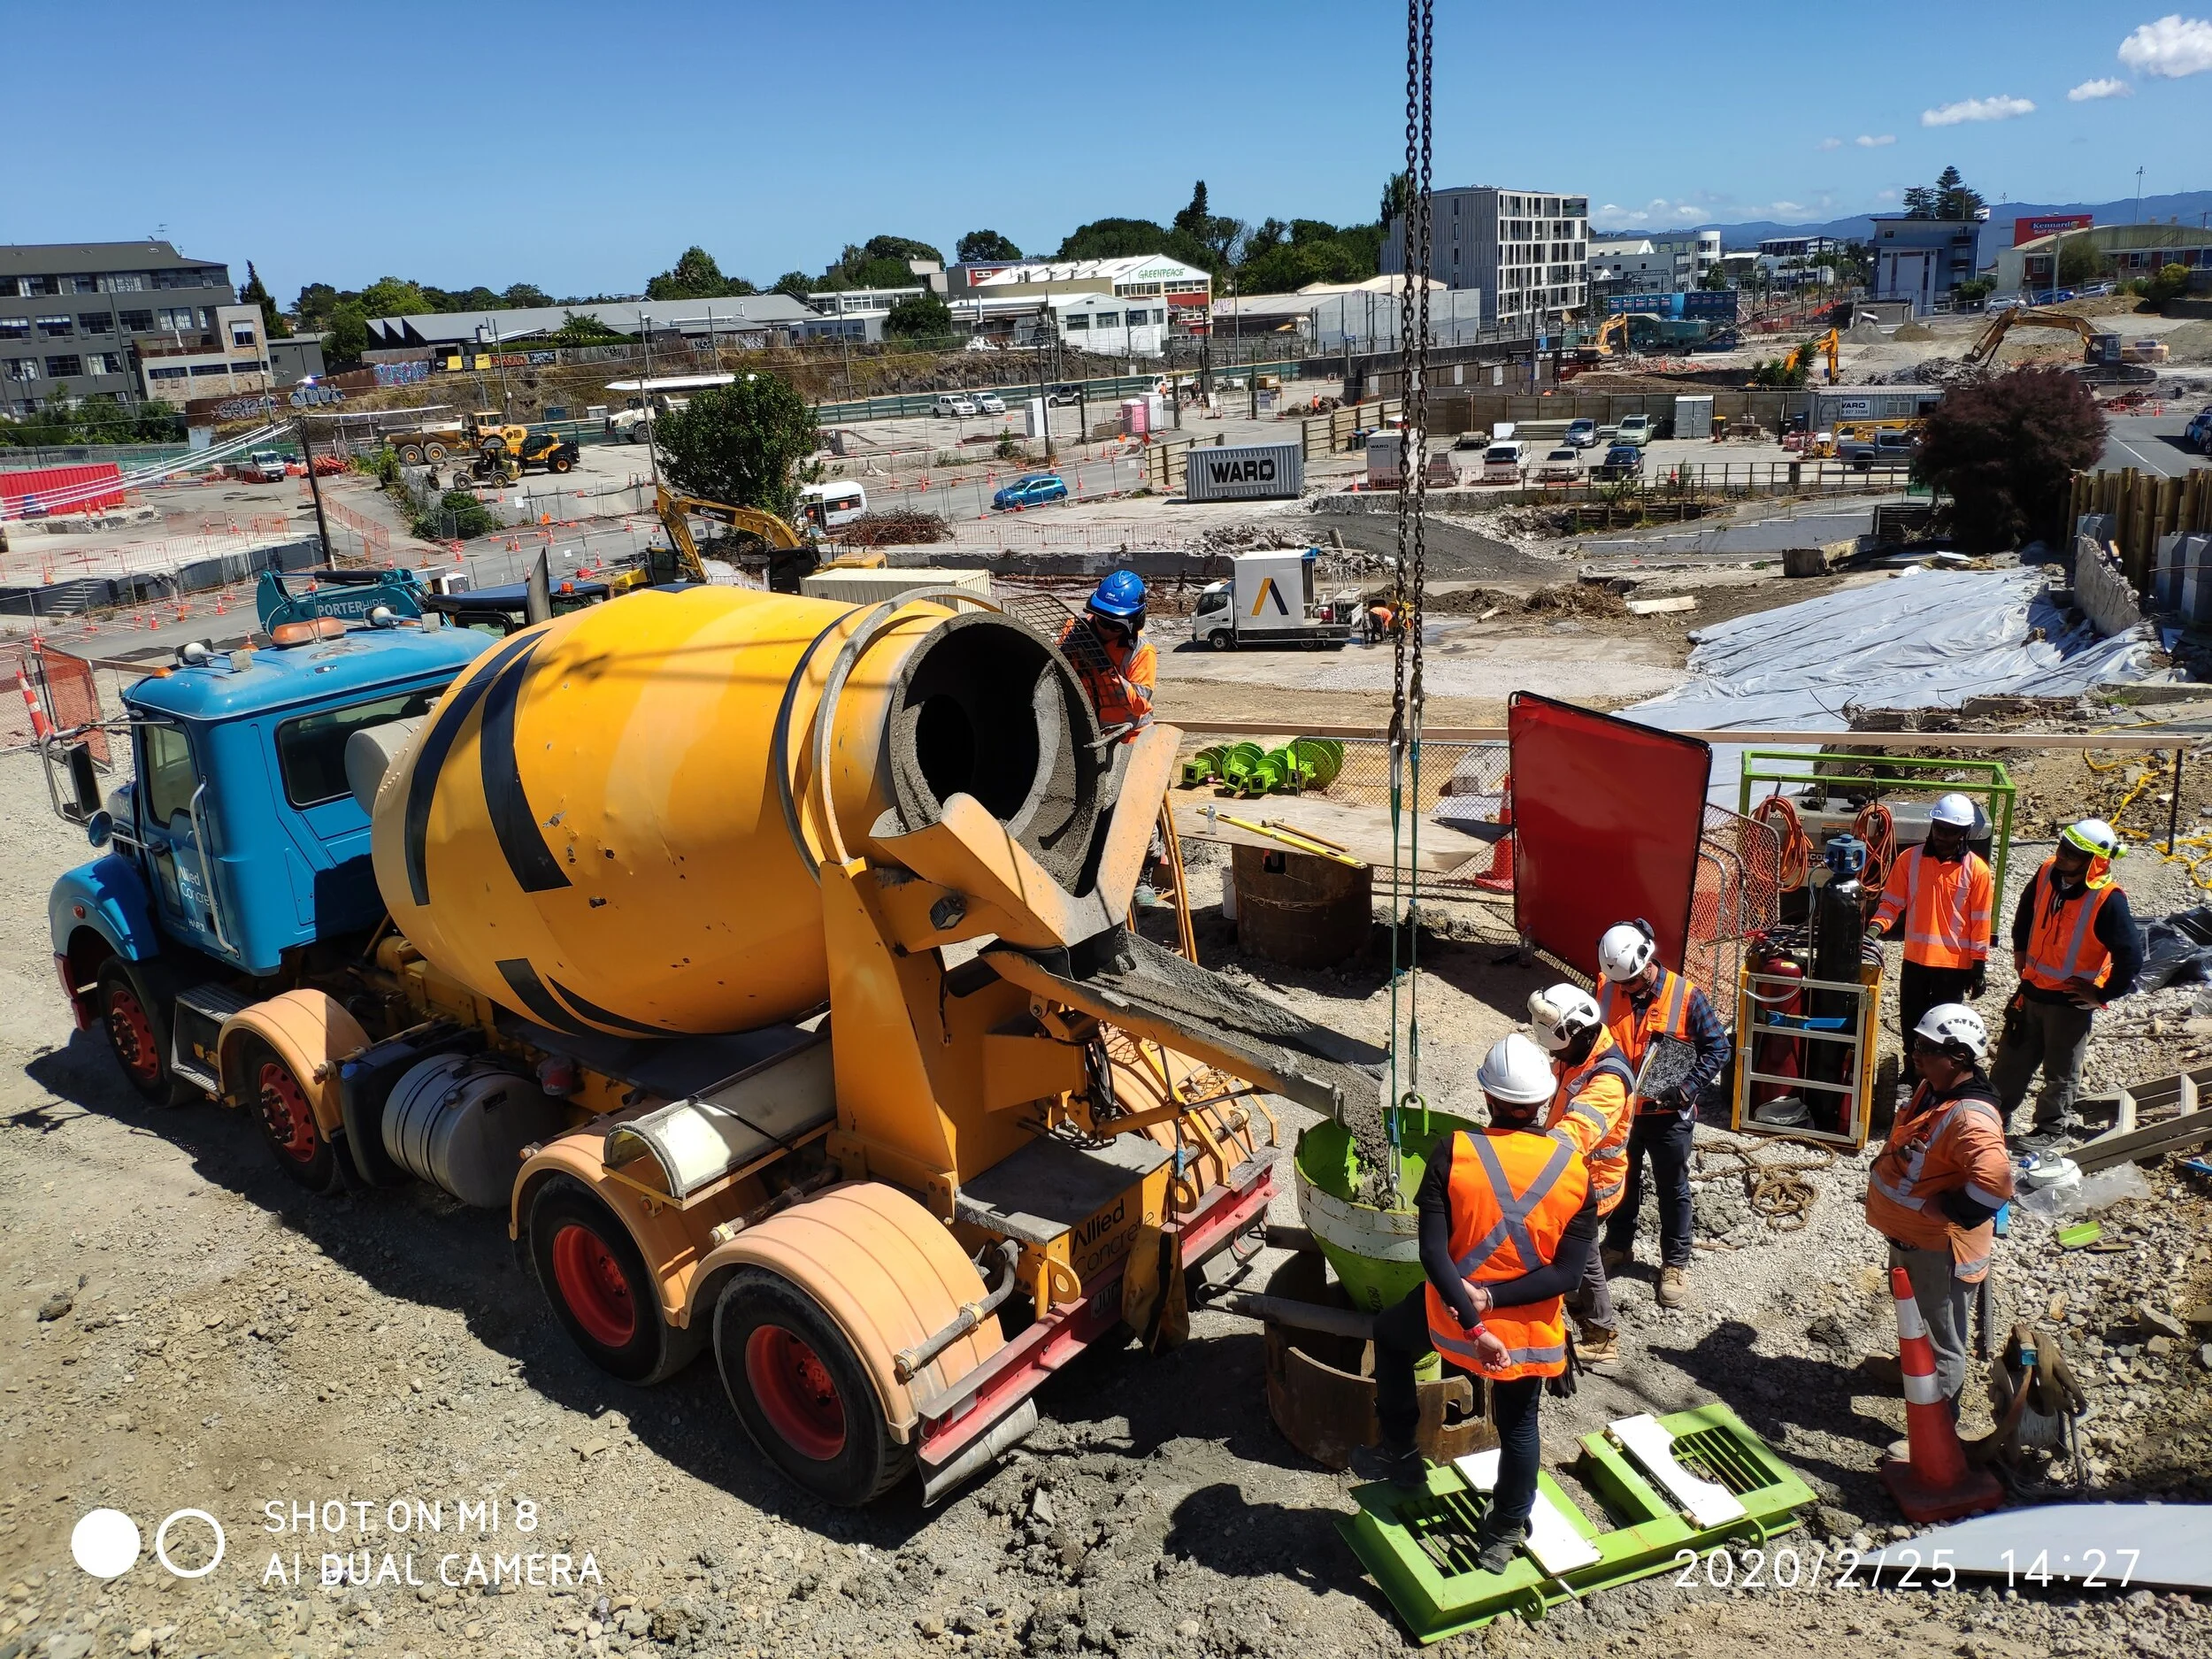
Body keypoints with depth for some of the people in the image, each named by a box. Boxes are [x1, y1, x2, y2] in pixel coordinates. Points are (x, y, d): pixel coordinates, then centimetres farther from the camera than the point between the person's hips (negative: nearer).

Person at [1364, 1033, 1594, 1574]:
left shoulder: (1453, 1153, -18)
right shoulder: (1576, 1170, -12)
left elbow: (1433, 1254, -23)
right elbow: (1567, 1274, -15)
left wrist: (1474, 1326, -21)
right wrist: (1492, 1296, -18)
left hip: (1448, 1314, -1)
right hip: (1531, 1328, 2)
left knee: (1390, 1334, 31)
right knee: (1519, 1427, 26)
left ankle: (1401, 1454, 36)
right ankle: (1502, 1538, 38)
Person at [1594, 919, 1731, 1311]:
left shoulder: (1686, 996, -18)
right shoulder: (1605, 991, -10)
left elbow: (1717, 1047, -10)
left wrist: (1686, 1089, -20)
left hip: (1668, 1114, -3)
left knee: (1673, 1190, 12)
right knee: (1620, 1182, 20)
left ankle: (1675, 1263, 27)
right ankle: (1618, 1246, 40)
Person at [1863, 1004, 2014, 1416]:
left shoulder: (1970, 1118, -32)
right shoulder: (1930, 1090, -1)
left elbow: (1995, 1183, -44)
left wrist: (1947, 1211, -31)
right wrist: (1888, 1159, 8)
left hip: (1937, 1247, -10)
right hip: (1908, 1234, 10)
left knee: (1938, 1338, 8)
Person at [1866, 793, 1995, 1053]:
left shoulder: (1976, 869, -8)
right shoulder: (1910, 858, -3)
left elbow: (1980, 922, -4)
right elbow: (1892, 902, 0)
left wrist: (1979, 966, -3)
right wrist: (1876, 928, -18)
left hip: (1954, 963, -3)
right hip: (1915, 959, 3)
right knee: (1911, 1023, 14)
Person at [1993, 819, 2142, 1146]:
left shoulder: (2108, 899, -25)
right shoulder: (2048, 872, -6)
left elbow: (2130, 956, -23)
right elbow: (2027, 908, 17)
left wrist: (2103, 995, -16)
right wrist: (2020, 950, 17)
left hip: (2072, 1000, -6)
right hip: (2032, 988, 6)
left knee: (2061, 1071, 12)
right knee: (2012, 1057, 18)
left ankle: (2053, 1126, 30)